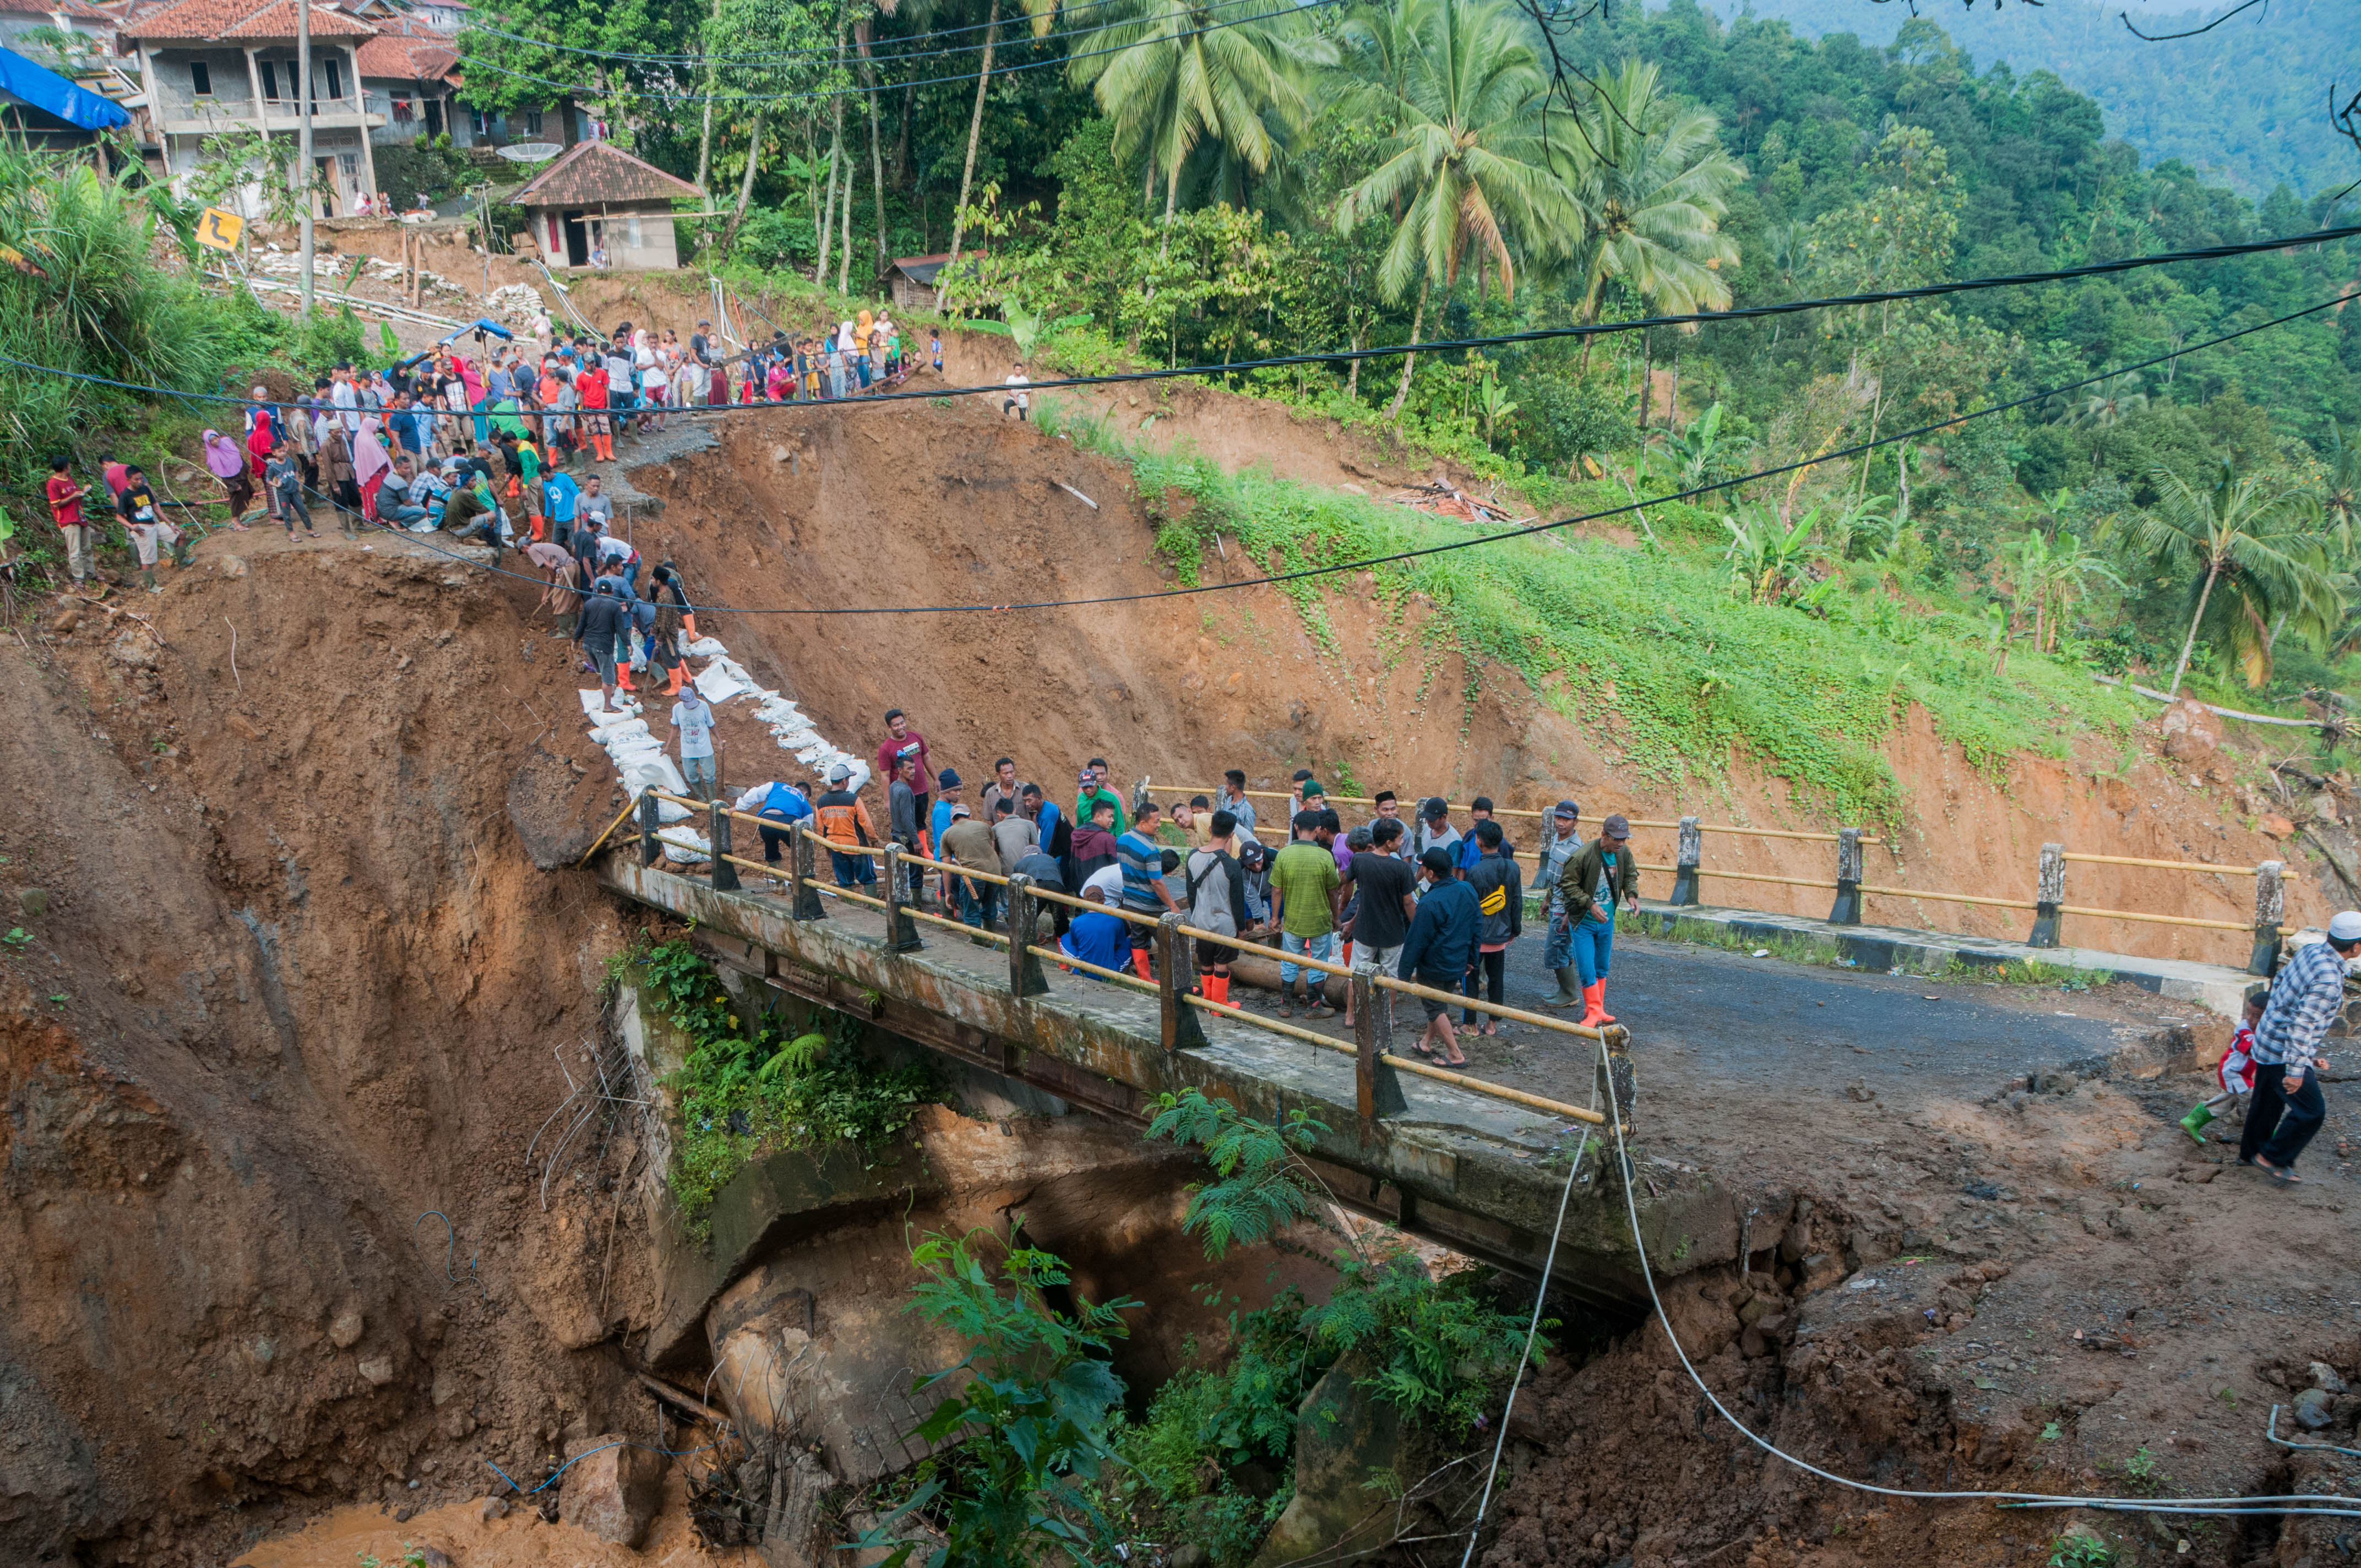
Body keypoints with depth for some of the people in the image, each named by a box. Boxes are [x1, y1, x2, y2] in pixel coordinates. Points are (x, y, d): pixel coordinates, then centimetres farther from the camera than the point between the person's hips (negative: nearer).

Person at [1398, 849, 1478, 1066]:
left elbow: (1416, 942, -20)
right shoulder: (1468, 891, -6)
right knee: (1440, 1004, 24)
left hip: (1434, 968, -7)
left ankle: (1455, 1055, 12)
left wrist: (1404, 974, -10)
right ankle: (1427, 1042, 39)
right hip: (1458, 964, 7)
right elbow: (1477, 927, 6)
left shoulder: (1429, 903, -28)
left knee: (1436, 1009, 9)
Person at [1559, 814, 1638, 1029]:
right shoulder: (1582, 857, -24)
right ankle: (1594, 1010, 2)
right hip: (1583, 922, -5)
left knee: (1602, 969, 14)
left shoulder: (1624, 853, -6)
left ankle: (1597, 1011, 24)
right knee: (1587, 968, -8)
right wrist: (1590, 904, -24)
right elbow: (1567, 884, -16)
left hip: (1607, 920, 6)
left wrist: (1631, 894, -8)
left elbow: (1631, 875, 12)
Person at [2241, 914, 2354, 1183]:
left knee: (2268, 1102, 23)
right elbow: (2302, 1024, -30)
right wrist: (2295, 1070, -26)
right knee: (2311, 1111, 0)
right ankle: (2274, 1158, 12)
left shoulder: (2310, 950, -3)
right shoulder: (2329, 981, -29)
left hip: (2267, 1039, 9)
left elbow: (2279, 980, 14)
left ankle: (2250, 1153, 38)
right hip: (2284, 1054, -9)